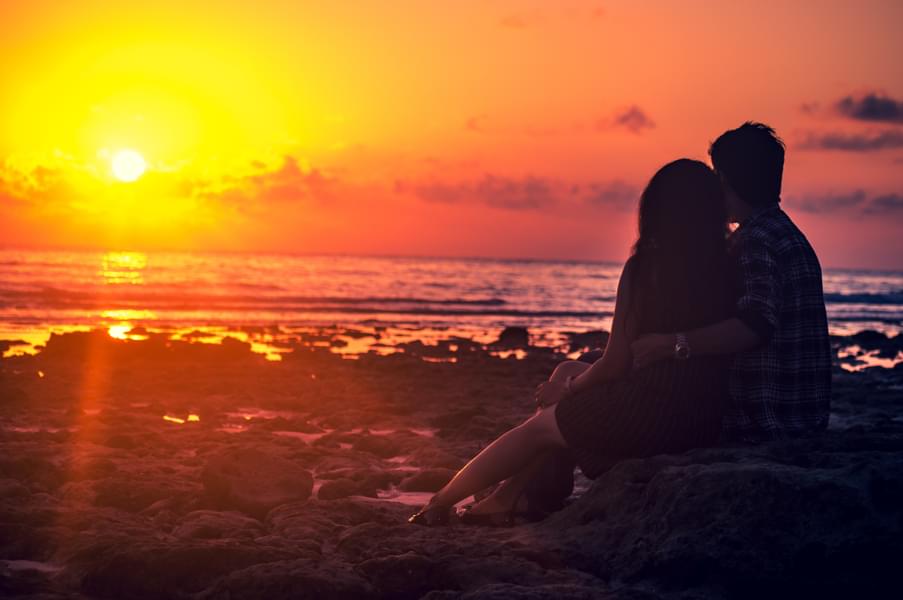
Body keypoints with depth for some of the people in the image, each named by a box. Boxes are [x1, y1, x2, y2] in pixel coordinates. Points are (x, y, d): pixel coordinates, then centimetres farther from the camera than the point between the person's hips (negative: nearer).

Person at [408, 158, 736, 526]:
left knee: (540, 425, 17)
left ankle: (443, 503, 34)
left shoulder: (644, 268, -13)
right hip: (706, 416, 7)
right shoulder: (725, 264, 2)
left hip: (654, 413, -7)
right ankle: (507, 497, 27)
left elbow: (614, 365, -8)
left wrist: (567, 390, 8)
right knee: (568, 372, 24)